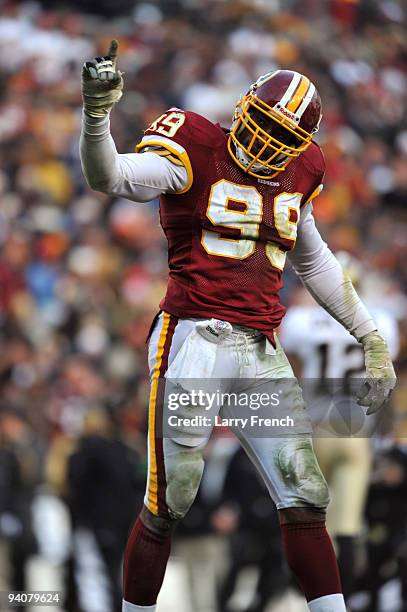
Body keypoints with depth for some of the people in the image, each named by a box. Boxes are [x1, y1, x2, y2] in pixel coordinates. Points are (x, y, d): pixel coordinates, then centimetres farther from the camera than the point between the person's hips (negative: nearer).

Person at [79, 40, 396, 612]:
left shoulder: (296, 177, 14)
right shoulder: (196, 153, -4)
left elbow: (315, 264, 28)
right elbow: (109, 177, -19)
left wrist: (371, 339, 31)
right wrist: (97, 112, -38)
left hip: (262, 351, 6)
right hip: (195, 340, -5)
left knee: (305, 500, 2)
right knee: (168, 505, -4)